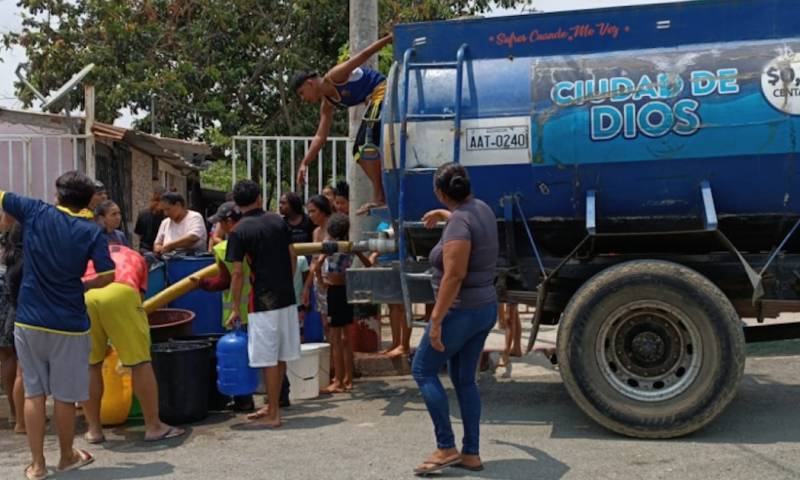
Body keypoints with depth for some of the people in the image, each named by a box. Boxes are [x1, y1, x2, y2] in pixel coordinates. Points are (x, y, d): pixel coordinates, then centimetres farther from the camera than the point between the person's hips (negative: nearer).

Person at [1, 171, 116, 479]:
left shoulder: (35, 212, -2)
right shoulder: (91, 231, -5)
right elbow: (108, 276, -10)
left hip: (29, 321, 2)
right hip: (68, 325, -1)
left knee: (34, 393, 11)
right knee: (65, 395, 11)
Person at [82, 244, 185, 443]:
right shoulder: (136, 257, 36)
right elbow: (139, 295, 30)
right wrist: (126, 349, 38)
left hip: (82, 296, 2)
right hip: (120, 292, -2)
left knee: (90, 365, 15)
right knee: (140, 362, 7)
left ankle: (94, 429, 20)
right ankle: (154, 426, 12)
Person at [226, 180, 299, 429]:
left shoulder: (239, 232, -8)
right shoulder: (278, 221, 7)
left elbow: (238, 273, -11)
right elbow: (292, 256, 10)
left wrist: (235, 308, -3)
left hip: (263, 301, -6)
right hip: (287, 297, 6)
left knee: (268, 358, 0)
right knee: (280, 355, 14)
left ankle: (273, 414, 5)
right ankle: (273, 406, 26)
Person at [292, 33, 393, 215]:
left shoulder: (334, 76, -12)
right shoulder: (326, 104, 10)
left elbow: (364, 54, -17)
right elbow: (320, 137, 13)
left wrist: (390, 38, -23)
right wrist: (304, 163, 8)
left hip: (382, 92, -10)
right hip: (373, 102, 10)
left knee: (366, 143, -20)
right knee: (359, 151, 9)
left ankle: (379, 196, -22)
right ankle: (382, 193, 10)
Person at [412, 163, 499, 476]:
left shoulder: (459, 222, -20)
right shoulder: (481, 208, 8)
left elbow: (454, 276, -26)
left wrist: (436, 320, -24)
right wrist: (442, 214, 50)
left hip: (461, 312, -9)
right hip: (485, 309, 9)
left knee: (423, 370, 4)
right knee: (465, 379, 14)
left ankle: (446, 448, 5)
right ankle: (471, 453, 18)